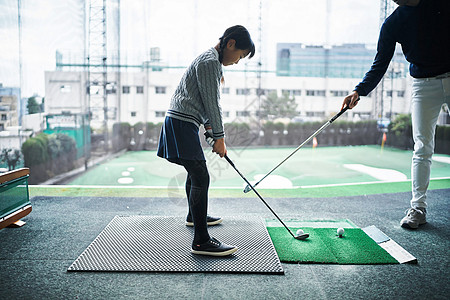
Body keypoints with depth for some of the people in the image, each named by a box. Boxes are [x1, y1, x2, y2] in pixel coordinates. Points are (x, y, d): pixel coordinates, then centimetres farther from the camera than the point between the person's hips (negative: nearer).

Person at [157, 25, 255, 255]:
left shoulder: (211, 61, 21)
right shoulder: (210, 62, -13)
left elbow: (207, 102, 22)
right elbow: (211, 103, -15)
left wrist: (210, 127, 16)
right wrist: (219, 136, -10)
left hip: (182, 123, 11)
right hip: (181, 123, -11)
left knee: (195, 171, 24)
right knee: (200, 177, -16)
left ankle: (194, 216, 44)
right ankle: (201, 241, -16)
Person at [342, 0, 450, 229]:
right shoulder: (393, 23, 1)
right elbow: (380, 64, -4)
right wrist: (359, 91, -17)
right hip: (424, 85, 0)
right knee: (422, 148, -5)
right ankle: (418, 207, -1)